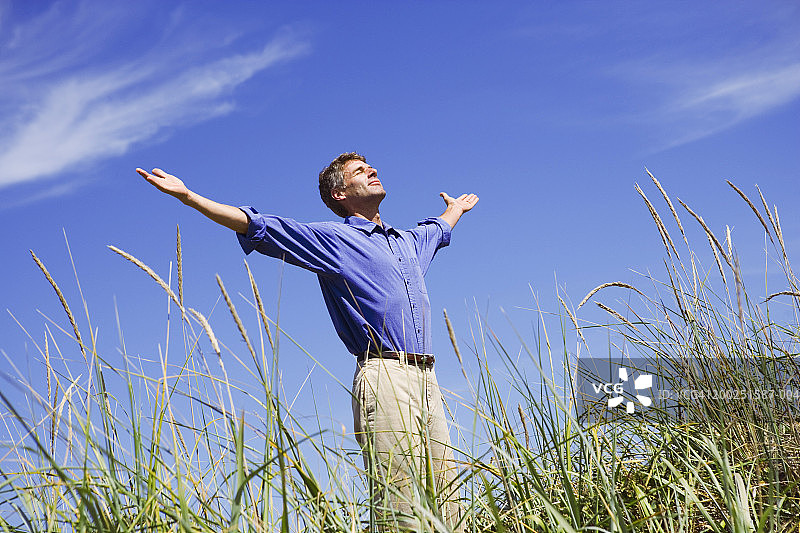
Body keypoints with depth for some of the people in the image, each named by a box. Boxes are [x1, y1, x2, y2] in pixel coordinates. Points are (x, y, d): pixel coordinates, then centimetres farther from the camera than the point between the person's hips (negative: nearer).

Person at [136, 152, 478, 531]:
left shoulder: (410, 242, 28)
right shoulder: (331, 238, 8)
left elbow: (439, 229, 52)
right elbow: (256, 226, 3)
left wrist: (456, 208, 71)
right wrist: (186, 196, -3)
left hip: (426, 380, 6)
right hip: (385, 375, -6)